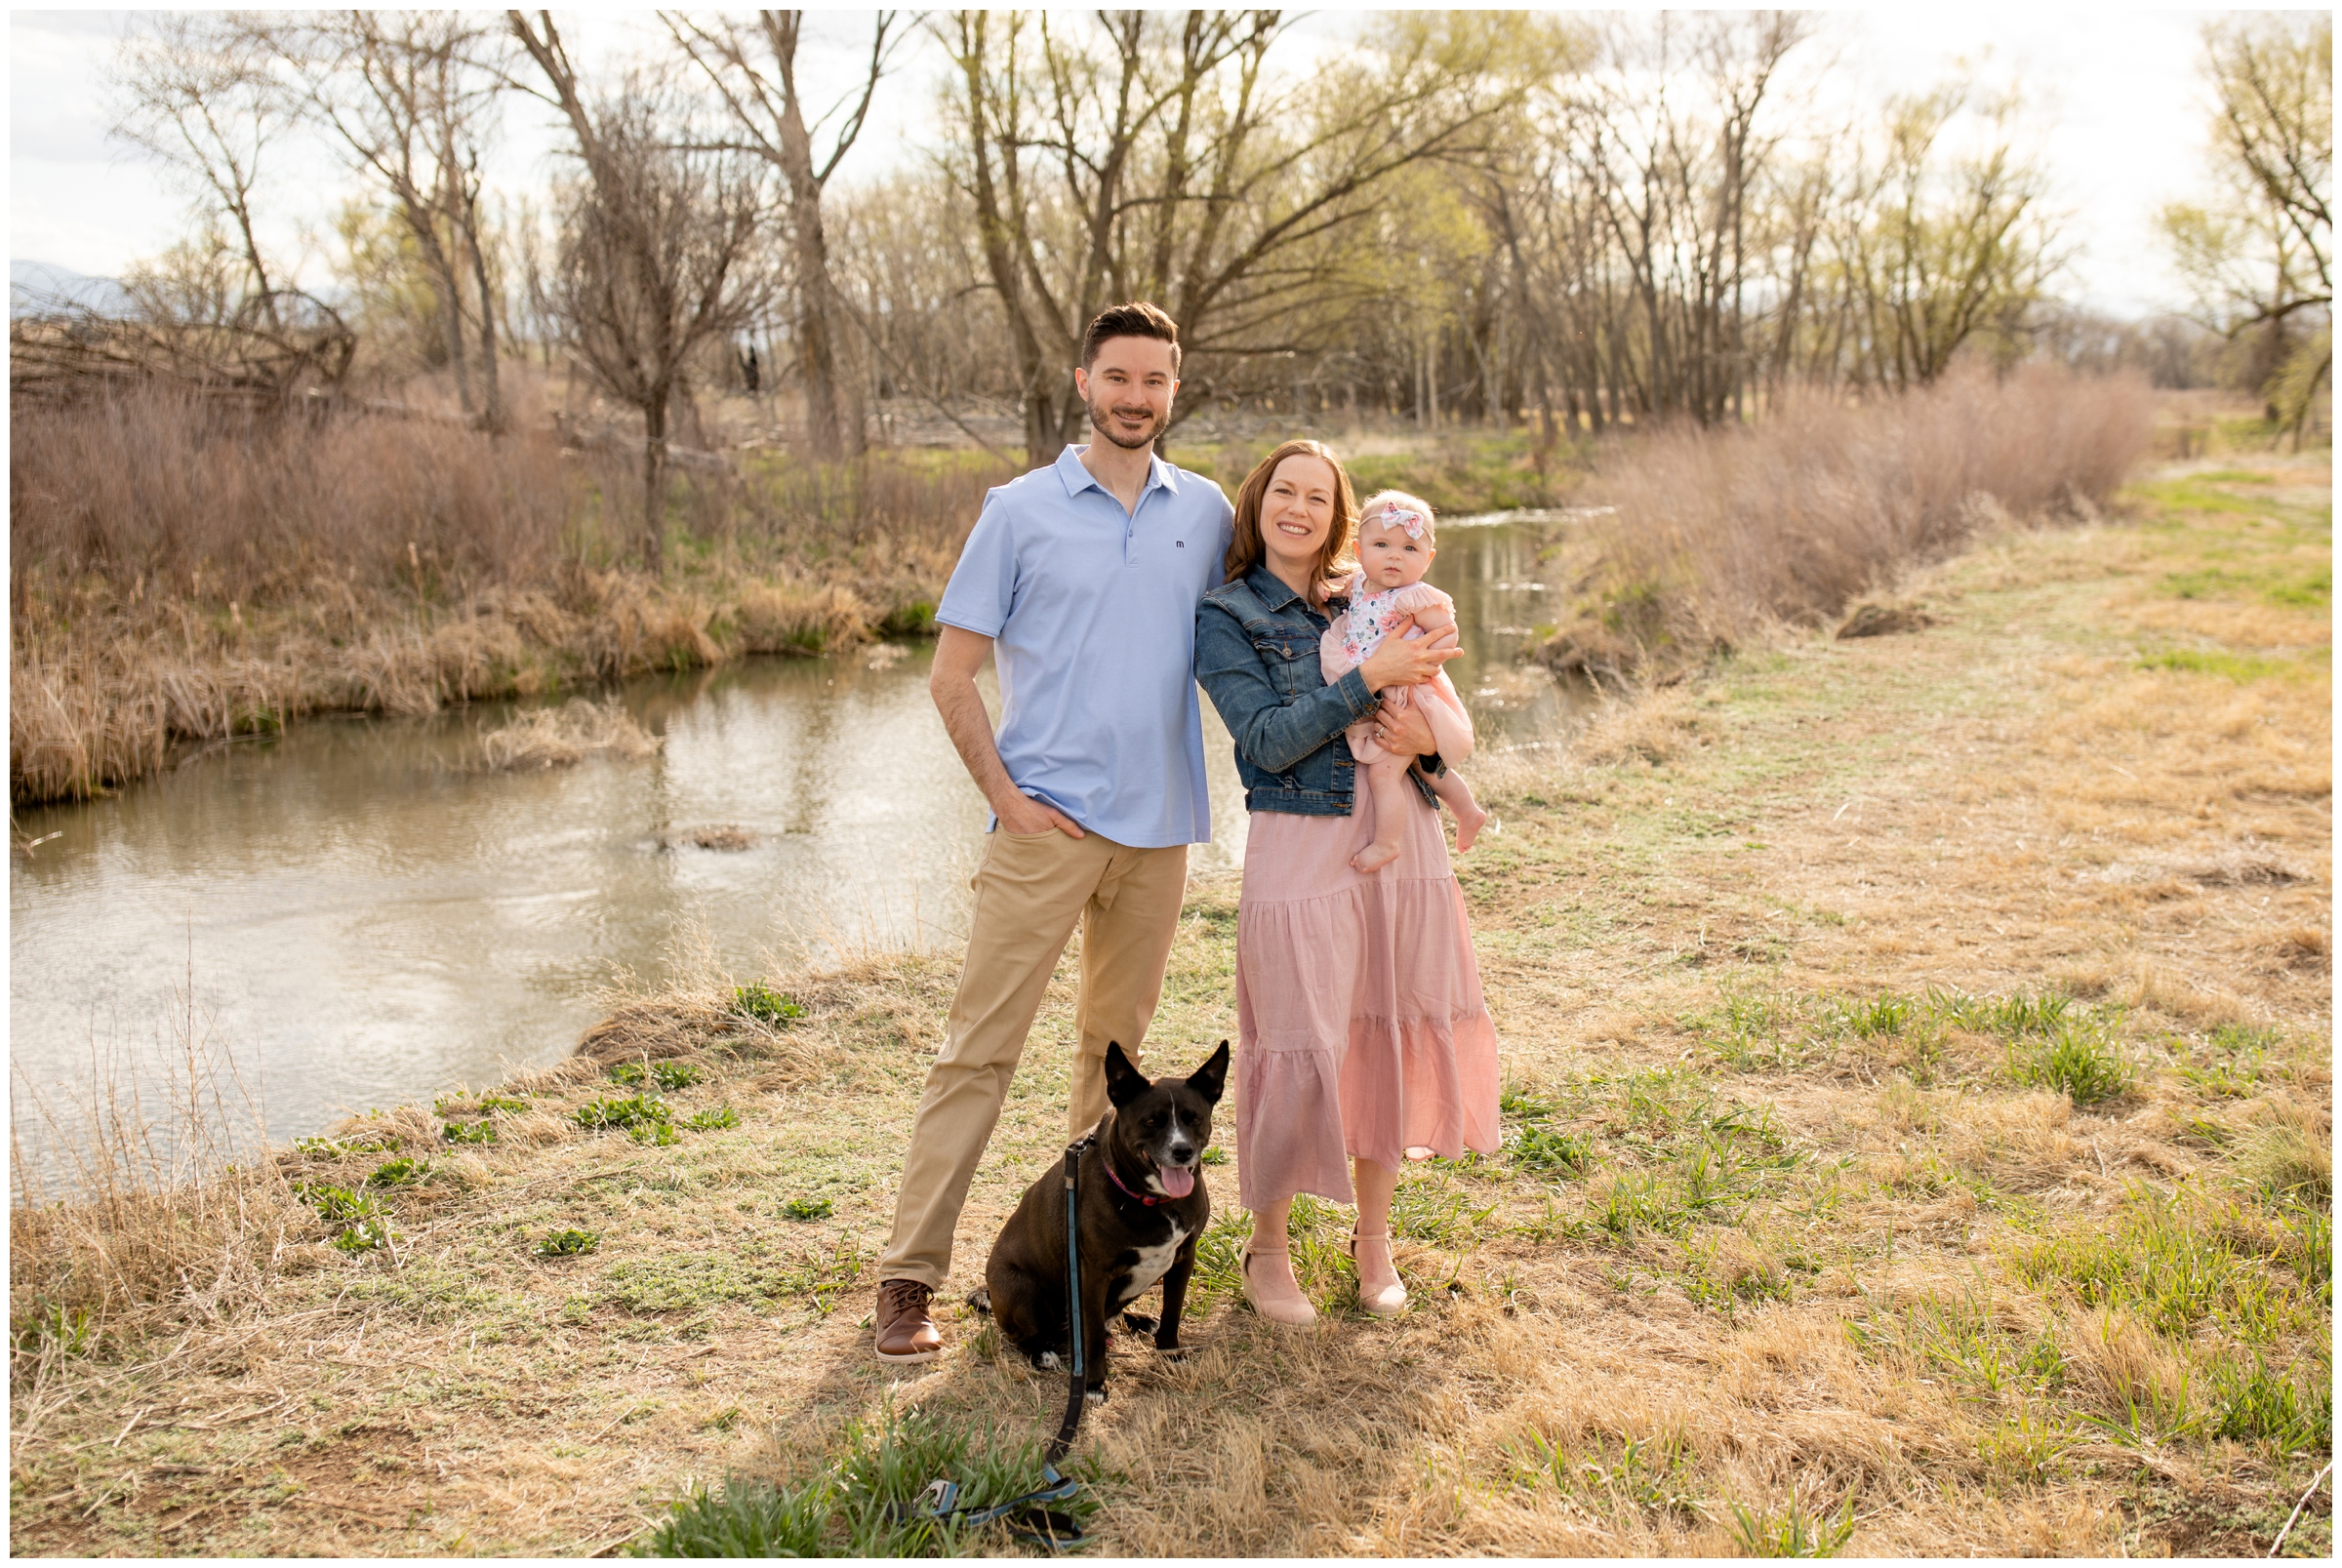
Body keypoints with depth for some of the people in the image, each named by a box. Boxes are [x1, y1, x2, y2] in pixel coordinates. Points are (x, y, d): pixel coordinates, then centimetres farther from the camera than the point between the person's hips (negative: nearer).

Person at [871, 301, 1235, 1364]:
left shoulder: (1206, 513, 10)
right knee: (979, 1045, -5)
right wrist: (1007, 796, -8)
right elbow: (951, 677, 0)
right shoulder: (1021, 510, 0)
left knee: (1118, 1047, 13)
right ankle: (909, 1274, 1)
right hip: (1045, 824, -3)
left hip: (1159, 830, 4)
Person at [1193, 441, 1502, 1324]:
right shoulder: (1225, 617, -1)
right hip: (1299, 846, -4)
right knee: (1299, 1051, -2)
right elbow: (1270, 740, -14)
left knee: (1390, 1036, 9)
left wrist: (1427, 738, -10)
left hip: (1399, 837, 4)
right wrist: (1370, 679, -20)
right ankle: (1267, 1246, 19)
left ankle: (1373, 1237, 27)